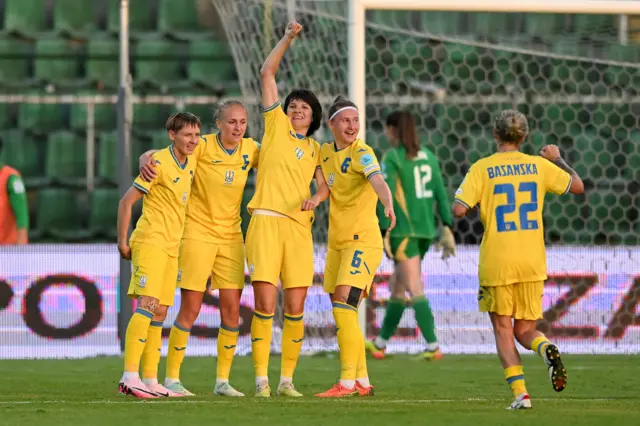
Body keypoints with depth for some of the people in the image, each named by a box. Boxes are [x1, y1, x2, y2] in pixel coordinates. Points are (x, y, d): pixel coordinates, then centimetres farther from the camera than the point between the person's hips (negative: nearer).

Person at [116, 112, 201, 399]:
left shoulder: (190, 165, 12)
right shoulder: (160, 163, -11)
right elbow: (127, 201, -10)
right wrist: (122, 242, -11)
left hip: (171, 246, 8)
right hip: (150, 242, -8)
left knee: (159, 313, 7)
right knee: (147, 305, -18)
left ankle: (150, 381, 9)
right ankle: (130, 377, -24)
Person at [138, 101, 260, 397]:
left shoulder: (251, 149, 2)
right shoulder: (203, 147, -11)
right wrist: (145, 161, -33)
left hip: (231, 236, 4)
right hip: (198, 233, -4)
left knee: (232, 310, 1)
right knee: (190, 309, -5)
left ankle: (222, 381, 11)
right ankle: (171, 378, 4)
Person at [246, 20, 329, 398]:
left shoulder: (316, 150, 18)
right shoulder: (276, 126, 10)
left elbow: (325, 186, 11)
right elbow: (267, 73, 8)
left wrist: (317, 197, -11)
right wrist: (288, 39, 5)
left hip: (299, 227, 3)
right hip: (266, 221, -3)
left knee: (295, 309, 0)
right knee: (264, 305, -9)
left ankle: (287, 379, 9)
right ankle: (261, 378, -5)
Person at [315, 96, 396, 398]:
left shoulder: (361, 152, -12)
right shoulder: (325, 152, 10)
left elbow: (377, 180, -32)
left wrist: (388, 205, -50)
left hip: (362, 240, -8)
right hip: (336, 242, 8)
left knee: (344, 305, -18)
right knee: (341, 312, 10)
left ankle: (348, 381, -17)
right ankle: (362, 381, 18)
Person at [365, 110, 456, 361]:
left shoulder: (392, 158, -7)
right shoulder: (428, 157, 12)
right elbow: (440, 193, 9)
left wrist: (383, 232, -13)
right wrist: (447, 228, 10)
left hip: (403, 230, -7)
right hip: (425, 229, 7)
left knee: (415, 290, -9)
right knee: (397, 287, 17)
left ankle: (433, 347, -17)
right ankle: (380, 343, 26)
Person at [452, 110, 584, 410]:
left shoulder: (482, 169, -5)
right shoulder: (539, 165, 3)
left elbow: (458, 210, -12)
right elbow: (578, 186, 15)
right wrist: (557, 159, 30)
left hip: (497, 262, -3)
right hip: (533, 262, 3)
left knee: (503, 330, 9)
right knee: (524, 330, 13)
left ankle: (520, 392, -6)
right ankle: (545, 348, -22)